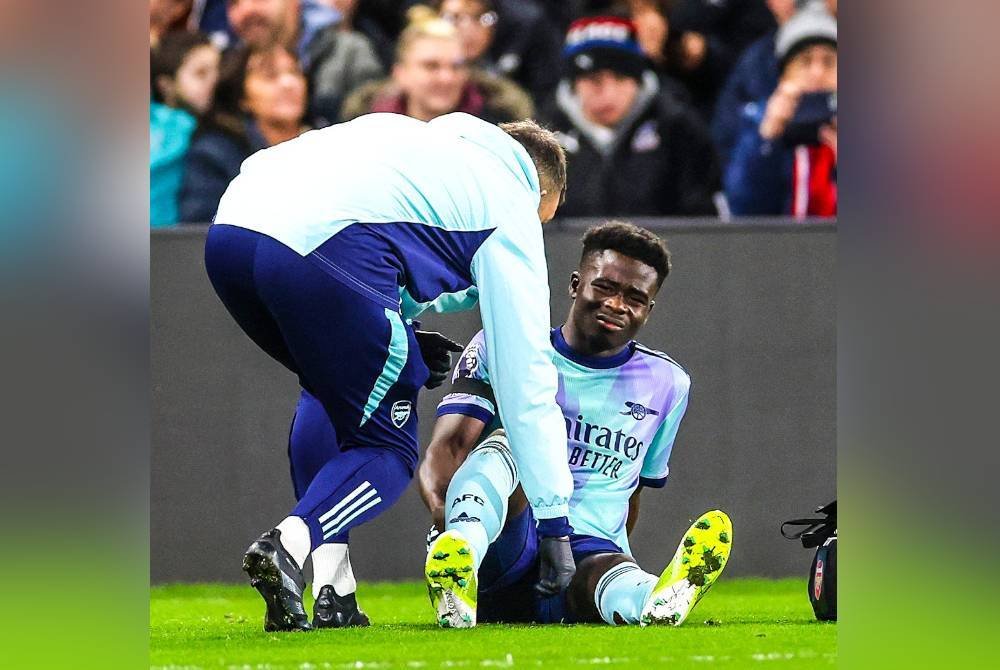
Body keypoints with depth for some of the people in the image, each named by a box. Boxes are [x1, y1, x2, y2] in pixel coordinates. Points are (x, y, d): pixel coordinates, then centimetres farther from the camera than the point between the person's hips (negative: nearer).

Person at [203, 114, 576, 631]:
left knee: (329, 391, 31)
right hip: (326, 254, -6)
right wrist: (554, 524, 21)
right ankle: (290, 544, -18)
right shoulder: (511, 209, 21)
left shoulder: (412, 136, 38)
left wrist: (401, 337, 36)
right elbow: (525, 376, 18)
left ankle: (331, 587, 18)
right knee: (387, 452, 12)